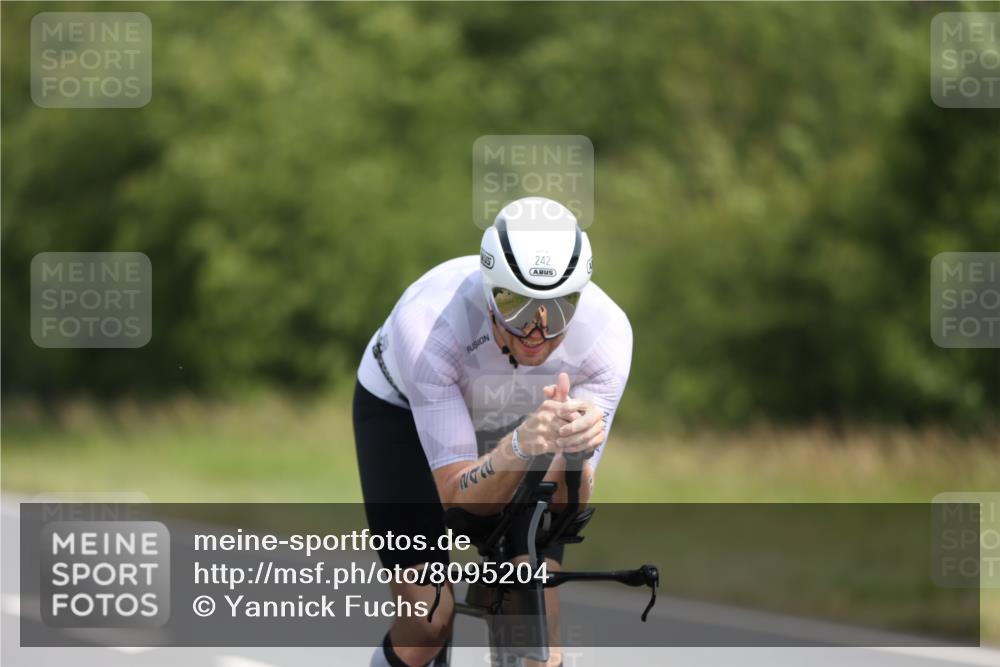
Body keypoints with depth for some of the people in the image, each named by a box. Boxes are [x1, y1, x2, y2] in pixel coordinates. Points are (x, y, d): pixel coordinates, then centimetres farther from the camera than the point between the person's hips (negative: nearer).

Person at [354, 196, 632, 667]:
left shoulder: (606, 334, -33)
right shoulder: (428, 325, -40)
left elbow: (566, 506, -30)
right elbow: (461, 498, -39)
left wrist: (577, 448, -52)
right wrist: (522, 446, -58)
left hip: (517, 424, 2)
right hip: (402, 412, -2)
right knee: (429, 623, -16)